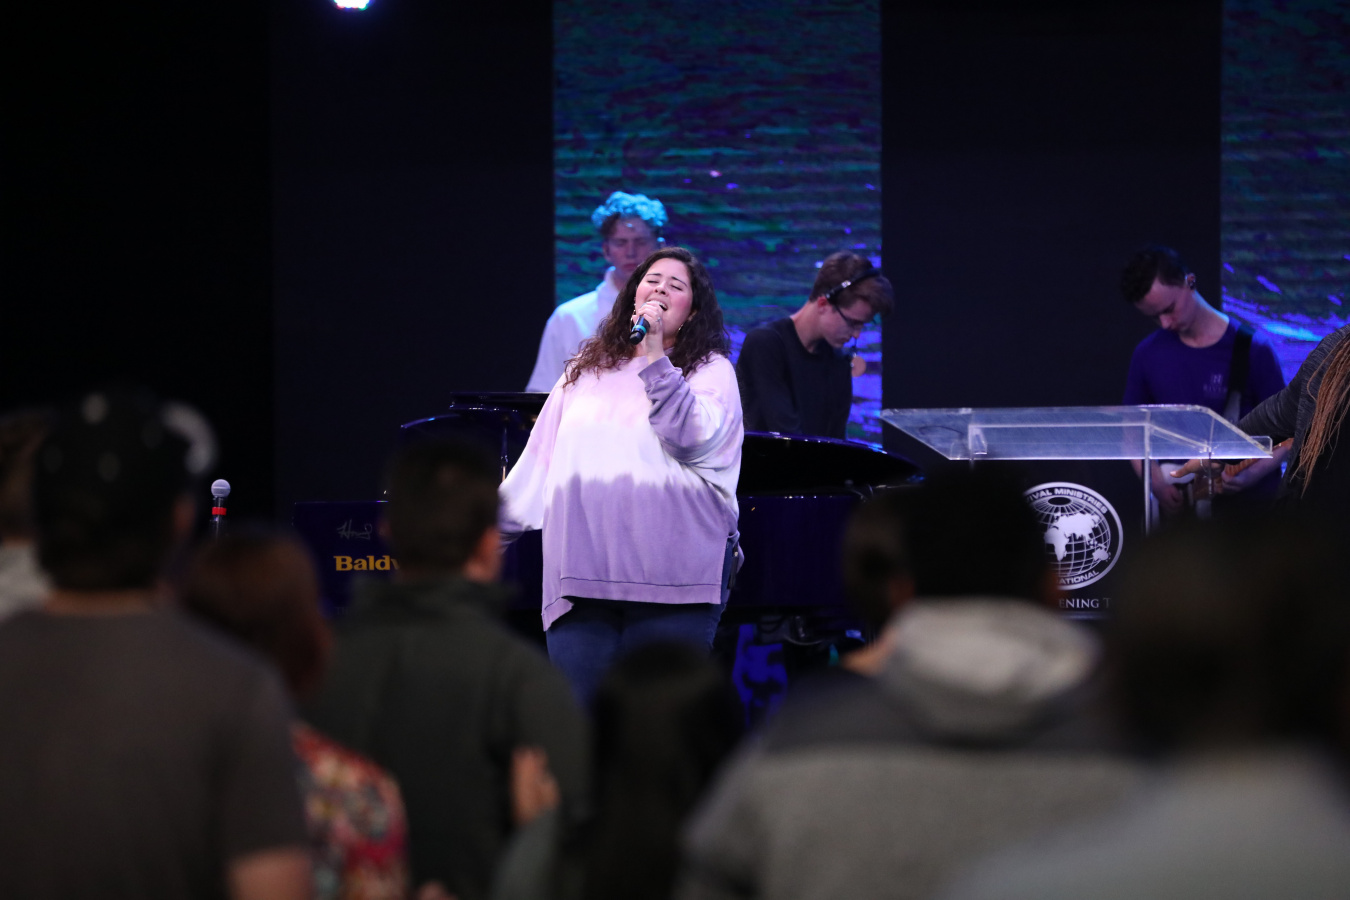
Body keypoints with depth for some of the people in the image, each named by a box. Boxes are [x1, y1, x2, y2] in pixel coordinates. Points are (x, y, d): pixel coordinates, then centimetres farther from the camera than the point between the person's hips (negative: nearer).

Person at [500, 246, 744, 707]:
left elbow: (693, 438, -11)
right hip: (580, 579, 4)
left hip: (671, 581, -4)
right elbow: (540, 461, 24)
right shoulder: (585, 371, 21)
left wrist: (654, 359, -12)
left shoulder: (710, 371, 8)